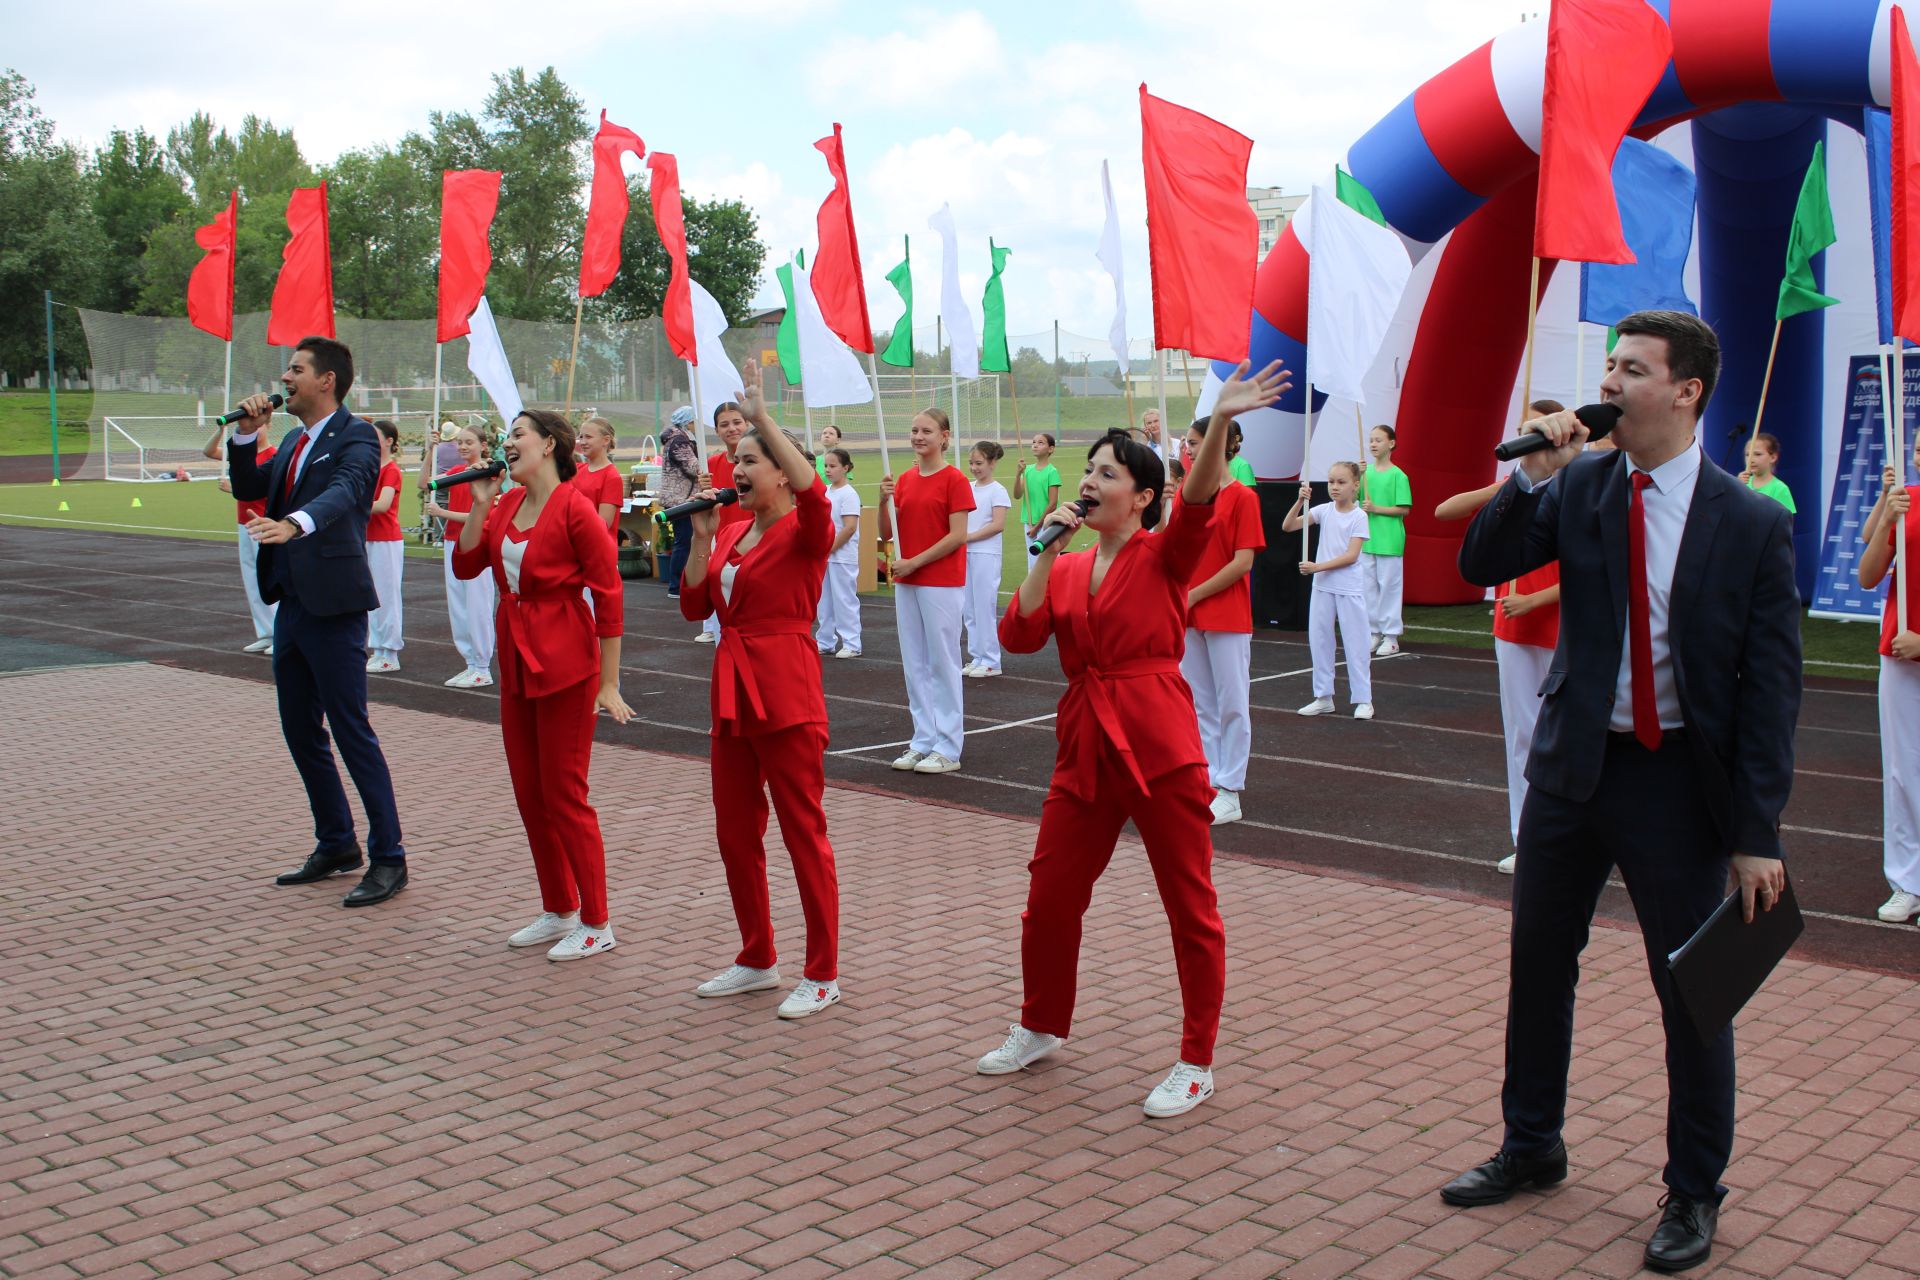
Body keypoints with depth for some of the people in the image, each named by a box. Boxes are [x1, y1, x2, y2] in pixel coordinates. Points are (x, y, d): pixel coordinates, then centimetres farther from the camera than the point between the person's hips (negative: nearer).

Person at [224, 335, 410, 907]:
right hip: (291, 603, 9)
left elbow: (343, 492, -27)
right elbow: (248, 489, 18)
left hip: (332, 604, -9)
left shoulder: (355, 437, -10)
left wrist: (293, 524, -45)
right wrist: (246, 433, 4)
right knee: (301, 732, 15)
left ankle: (388, 858, 3)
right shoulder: (293, 442, 17)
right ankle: (336, 845, 28)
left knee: (352, 732, -6)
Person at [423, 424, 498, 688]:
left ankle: (483, 669, 2)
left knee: (477, 606, -4)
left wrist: (442, 513, -18)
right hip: (453, 543, 7)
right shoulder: (456, 471, 13)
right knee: (457, 607, 9)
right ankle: (470, 664, 16)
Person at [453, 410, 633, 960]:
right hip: (517, 664, 8)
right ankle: (559, 910, 28)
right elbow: (465, 565, 5)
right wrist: (480, 503, -5)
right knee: (529, 795, 14)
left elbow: (608, 595, -14)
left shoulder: (574, 508, -15)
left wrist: (608, 684, -15)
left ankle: (596, 925, 10)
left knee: (564, 798, -2)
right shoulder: (508, 504, 8)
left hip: (564, 667, -8)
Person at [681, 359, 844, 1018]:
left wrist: (762, 417, -32)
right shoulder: (730, 534, 12)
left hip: (786, 697, -8)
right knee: (735, 834, 15)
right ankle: (758, 960, 31)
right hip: (733, 692, 8)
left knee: (804, 834, 0)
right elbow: (694, 606, 10)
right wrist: (702, 537, -2)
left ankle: (822, 975, 12)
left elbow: (814, 496, -33)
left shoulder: (803, 534, -10)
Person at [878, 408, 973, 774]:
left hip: (942, 583, -7)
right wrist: (884, 501, -7)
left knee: (942, 662, -1)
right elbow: (886, 534, 10)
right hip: (906, 582, 7)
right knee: (914, 663, 10)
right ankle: (923, 741, 18)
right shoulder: (904, 480, 11)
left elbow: (958, 535, -14)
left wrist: (914, 562, -16)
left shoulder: (954, 480, -8)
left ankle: (947, 748, 4)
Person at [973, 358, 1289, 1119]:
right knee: (1048, 898, 13)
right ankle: (1042, 1028, 35)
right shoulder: (1065, 570, 11)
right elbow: (1018, 636, -2)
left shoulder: (1164, 557, -3)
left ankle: (1196, 1064, 16)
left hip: (1161, 749, -5)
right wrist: (1048, 552, -6)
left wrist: (1220, 420, -38)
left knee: (1191, 909, 2)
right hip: (1085, 748, 5)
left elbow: (1199, 503, -22)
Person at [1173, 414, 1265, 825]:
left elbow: (1243, 562, -14)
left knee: (1232, 703, 0)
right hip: (1188, 617, 6)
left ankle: (1229, 791, 4)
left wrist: (1193, 594, -13)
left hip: (1228, 617, -6)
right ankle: (1206, 780, 20)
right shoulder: (1184, 495, 9)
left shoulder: (1242, 497, -10)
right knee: (1200, 702, 12)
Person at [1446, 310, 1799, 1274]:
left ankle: (1694, 1192, 27)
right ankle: (1530, 1149, 36)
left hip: (1677, 778, -4)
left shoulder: (1753, 525, -10)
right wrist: (1531, 474, -19)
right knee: (1537, 963, 15)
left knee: (1691, 987, 6)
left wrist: (1757, 834, -11)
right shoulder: (1578, 487, -1)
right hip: (1572, 764, 4)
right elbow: (1481, 566, -4)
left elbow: (1771, 688, -9)